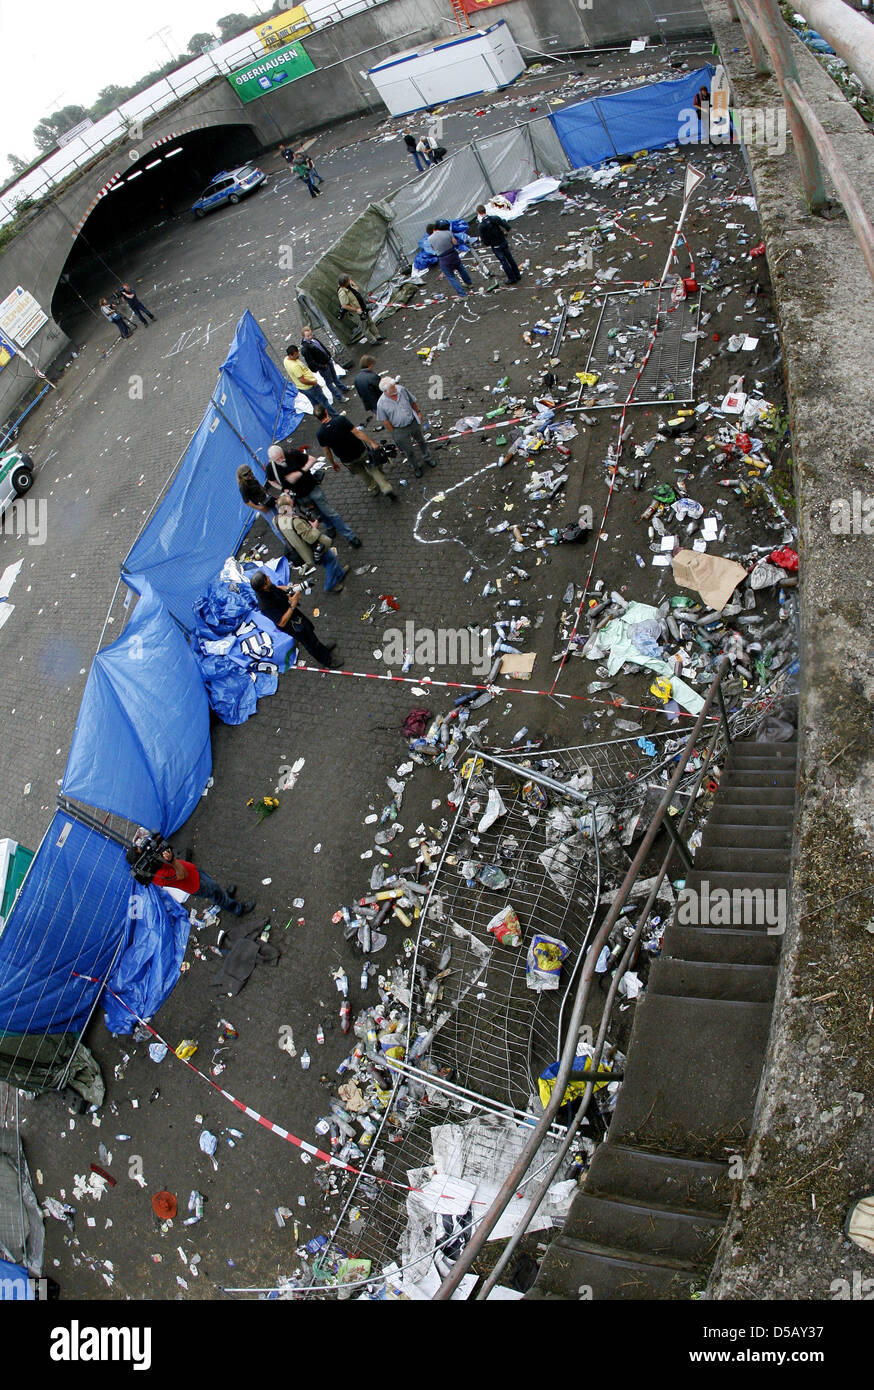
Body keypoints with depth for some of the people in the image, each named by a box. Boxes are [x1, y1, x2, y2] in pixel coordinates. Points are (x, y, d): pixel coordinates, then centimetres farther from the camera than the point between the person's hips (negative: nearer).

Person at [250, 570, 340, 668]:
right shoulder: (265, 606, -43)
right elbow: (281, 623, -36)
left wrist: (288, 588, -11)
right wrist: (292, 606, -40)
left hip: (292, 612, 7)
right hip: (291, 625, -7)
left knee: (309, 629, 31)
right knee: (309, 644, 17)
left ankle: (321, 647, 61)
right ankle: (326, 661, 44)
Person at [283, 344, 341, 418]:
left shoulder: (286, 360, -5)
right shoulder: (295, 366, -34)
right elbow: (302, 380, -30)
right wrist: (314, 382, -17)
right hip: (310, 387, -9)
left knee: (315, 404, 25)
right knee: (324, 401, 10)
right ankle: (335, 415, 25)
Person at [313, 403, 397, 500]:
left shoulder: (320, 434, -16)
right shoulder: (341, 420, -24)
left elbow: (327, 452, -4)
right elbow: (357, 433, -22)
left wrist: (333, 463, 14)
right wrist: (372, 443, -16)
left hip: (347, 461, 2)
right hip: (361, 452, -2)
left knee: (361, 474, 30)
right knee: (373, 469, 21)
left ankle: (373, 489, 49)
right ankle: (386, 488, 11)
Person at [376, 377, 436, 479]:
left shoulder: (402, 390, -15)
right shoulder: (381, 403, -23)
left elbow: (412, 402, 3)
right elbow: (386, 420, -11)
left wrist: (418, 412, 11)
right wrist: (394, 433, -6)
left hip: (413, 423, 4)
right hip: (400, 430, -3)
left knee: (421, 441, 25)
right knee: (408, 451, 14)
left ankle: (427, 458, 52)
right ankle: (415, 468, 39)